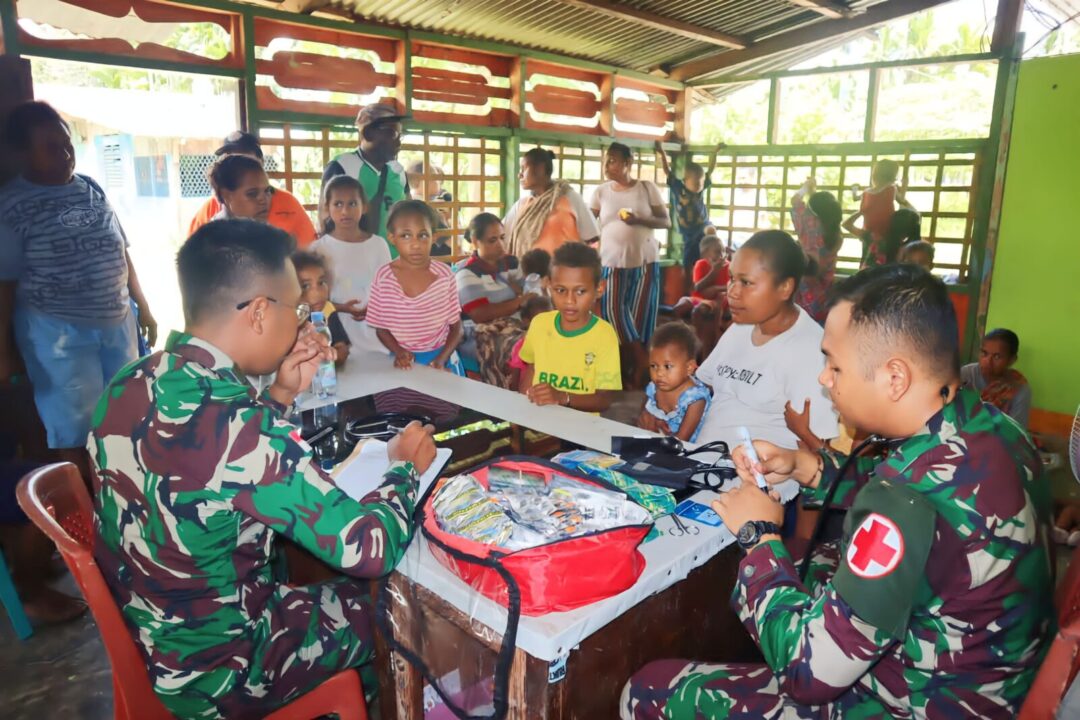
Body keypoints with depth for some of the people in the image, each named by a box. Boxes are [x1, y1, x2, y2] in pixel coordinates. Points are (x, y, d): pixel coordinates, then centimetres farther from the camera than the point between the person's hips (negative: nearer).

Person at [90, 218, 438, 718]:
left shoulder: (131, 383, -8)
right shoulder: (241, 426, -34)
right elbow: (369, 549, -28)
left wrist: (283, 394, -3)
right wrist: (405, 468, -10)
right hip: (211, 674, -7)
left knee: (320, 578, 25)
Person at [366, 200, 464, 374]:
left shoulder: (444, 274, -9)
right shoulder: (383, 277, -9)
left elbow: (456, 327, -1)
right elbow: (381, 328, 1)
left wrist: (441, 359, -14)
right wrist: (399, 352, -15)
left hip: (441, 357, 0)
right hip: (404, 361, 0)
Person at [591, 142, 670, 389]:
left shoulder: (646, 187, 1)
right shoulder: (601, 192, 6)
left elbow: (666, 221, -1)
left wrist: (639, 220, -16)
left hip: (645, 260, -1)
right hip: (613, 261, 1)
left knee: (640, 313, 1)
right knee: (614, 311, -9)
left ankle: (637, 372, 13)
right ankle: (642, 362, 4)